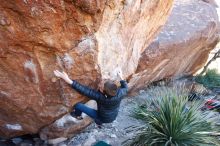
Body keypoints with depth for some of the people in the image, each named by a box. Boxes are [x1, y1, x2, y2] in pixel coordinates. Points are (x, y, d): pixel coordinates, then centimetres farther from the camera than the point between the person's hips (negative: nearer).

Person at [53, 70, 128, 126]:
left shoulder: (101, 97, -39)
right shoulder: (120, 93, -27)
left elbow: (85, 90, -40)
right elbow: (125, 88, -3)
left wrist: (67, 79, -41)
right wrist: (121, 77, 9)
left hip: (103, 118, -5)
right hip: (113, 117, 5)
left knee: (78, 105, -3)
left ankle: (77, 115, 34)